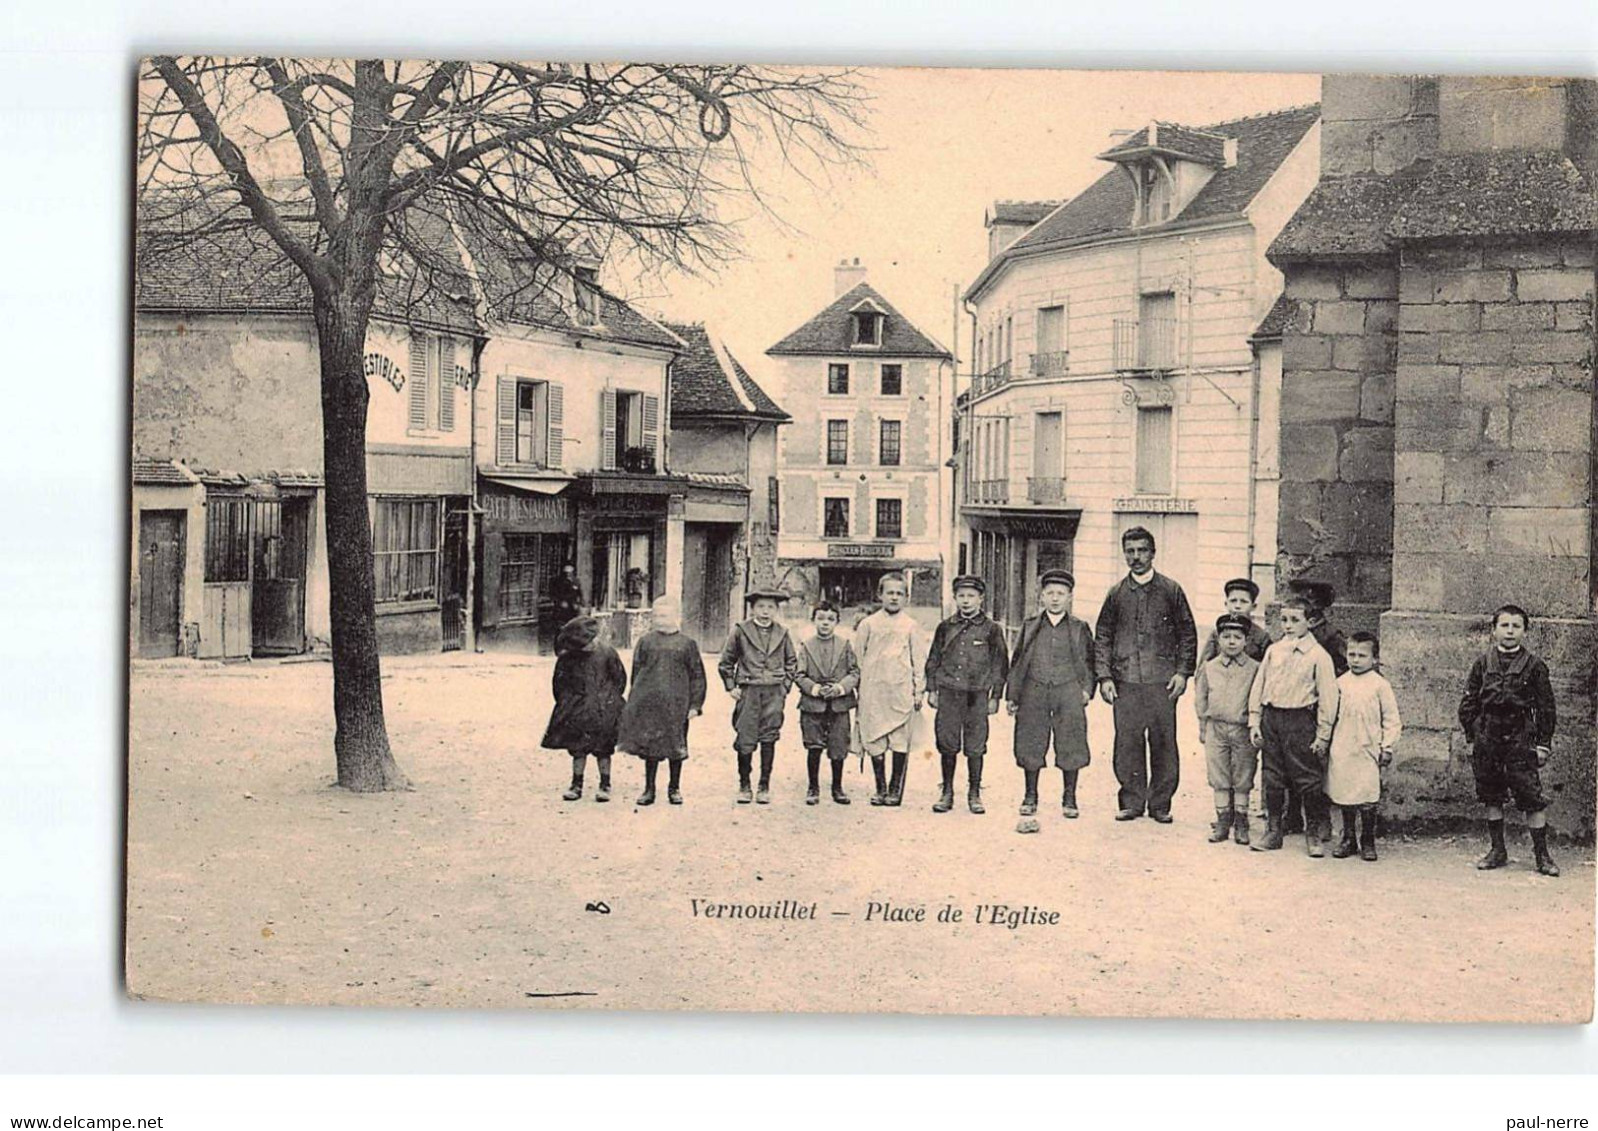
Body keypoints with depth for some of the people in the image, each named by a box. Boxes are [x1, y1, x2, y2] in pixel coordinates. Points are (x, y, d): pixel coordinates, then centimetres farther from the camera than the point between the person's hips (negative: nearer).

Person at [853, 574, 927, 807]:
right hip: (873, 691, 1)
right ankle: (880, 787, 12)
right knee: (874, 740, 2)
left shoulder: (910, 626, 6)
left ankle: (896, 788, 8)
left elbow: (919, 659, 8)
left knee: (900, 740, -1)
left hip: (901, 690, -1)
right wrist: (856, 687, 7)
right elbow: (857, 657, 10)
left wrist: (919, 690, 4)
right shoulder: (868, 624, 7)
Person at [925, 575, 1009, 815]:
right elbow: (933, 660, 13)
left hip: (977, 695, -2)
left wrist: (995, 696, 2)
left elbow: (1000, 664, 5)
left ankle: (974, 794, 12)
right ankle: (947, 792, 14)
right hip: (948, 693, 2)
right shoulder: (945, 627, 8)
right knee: (947, 745, 3)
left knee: (975, 748, 1)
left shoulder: (991, 629, 3)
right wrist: (932, 690, 7)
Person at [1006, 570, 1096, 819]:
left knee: (1070, 745, 0)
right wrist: (1013, 695, 6)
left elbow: (1088, 662, 9)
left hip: (1068, 692, -1)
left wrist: (1086, 689, -4)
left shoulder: (1080, 628, 6)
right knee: (1031, 745, 3)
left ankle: (1069, 798, 12)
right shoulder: (1030, 626, 9)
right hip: (1034, 693, 1)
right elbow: (1018, 662, 10)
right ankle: (1030, 796, 17)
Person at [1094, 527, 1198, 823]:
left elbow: (1188, 634, 8)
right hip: (1125, 682, 1)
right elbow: (1103, 637, 11)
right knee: (1127, 743, 2)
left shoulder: (1171, 591, 6)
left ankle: (1160, 804, 9)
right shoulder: (1116, 593, 10)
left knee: (1163, 744, 0)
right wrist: (1104, 676, 1)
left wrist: (1183, 672, -2)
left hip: (1162, 681, -1)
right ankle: (1132, 802, 12)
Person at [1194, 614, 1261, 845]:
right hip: (1216, 728, 2)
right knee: (1219, 779, 7)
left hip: (1243, 730, -2)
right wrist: (1203, 728, 10)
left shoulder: (1255, 668, -3)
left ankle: (1241, 822, 16)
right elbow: (1200, 699, 11)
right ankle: (1223, 821, 16)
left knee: (1242, 780, 5)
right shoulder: (1209, 667, 4)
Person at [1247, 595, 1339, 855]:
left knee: (1308, 779, -1)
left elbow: (1328, 697, -4)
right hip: (1270, 717, 4)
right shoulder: (1273, 650, 9)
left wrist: (1323, 735, -6)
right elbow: (1258, 686, 13)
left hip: (1300, 719, -4)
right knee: (1272, 777, 9)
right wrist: (1254, 722, 7)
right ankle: (1273, 830, 19)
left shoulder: (1318, 655, -4)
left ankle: (1313, 834, 10)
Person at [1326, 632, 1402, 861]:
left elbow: (1391, 720, 1)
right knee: (1343, 796, 7)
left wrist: (1387, 747, -3)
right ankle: (1347, 838, 20)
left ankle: (1367, 842, 10)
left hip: (1367, 750, -3)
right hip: (1342, 750, 3)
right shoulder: (1341, 683, 8)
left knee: (1367, 799, -3)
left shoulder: (1380, 685, -1)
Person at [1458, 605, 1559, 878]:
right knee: (1491, 797, 9)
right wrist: (1472, 737, 5)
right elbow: (1469, 702, 9)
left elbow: (1545, 707, 2)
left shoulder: (1534, 665, 0)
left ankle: (1542, 855, 4)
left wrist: (1543, 744, -1)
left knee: (1532, 798, -4)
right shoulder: (1483, 663, 5)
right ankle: (1498, 850, 19)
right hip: (1487, 738, 3)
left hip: (1520, 739, -2)